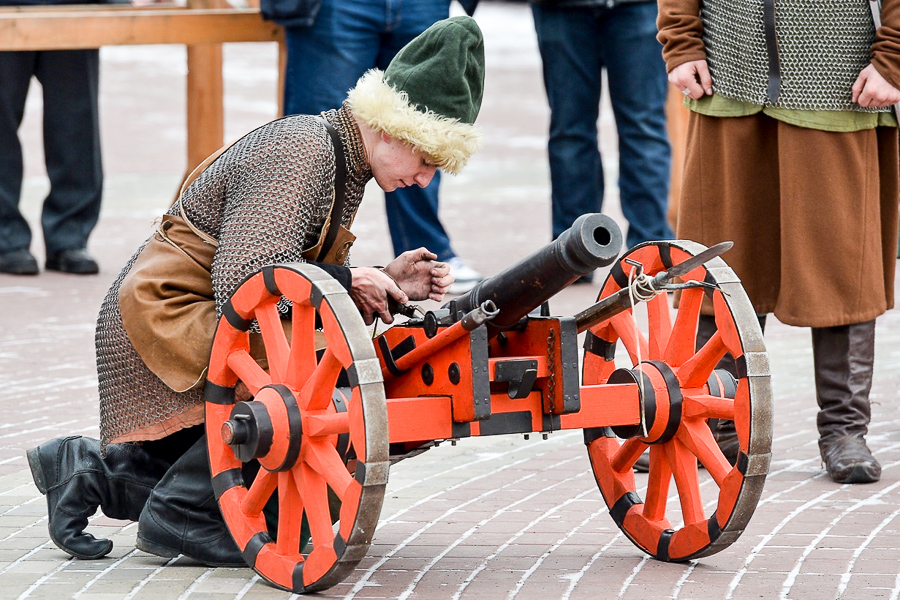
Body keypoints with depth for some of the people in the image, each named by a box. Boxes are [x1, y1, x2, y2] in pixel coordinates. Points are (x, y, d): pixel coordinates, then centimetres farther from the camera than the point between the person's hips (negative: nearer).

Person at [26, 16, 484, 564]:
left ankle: (97, 471, 15)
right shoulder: (301, 150, -22)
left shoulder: (347, 165, 8)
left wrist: (387, 284, -6)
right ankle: (182, 514, -18)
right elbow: (241, 282, -30)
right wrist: (349, 281, -23)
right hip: (165, 313, -10)